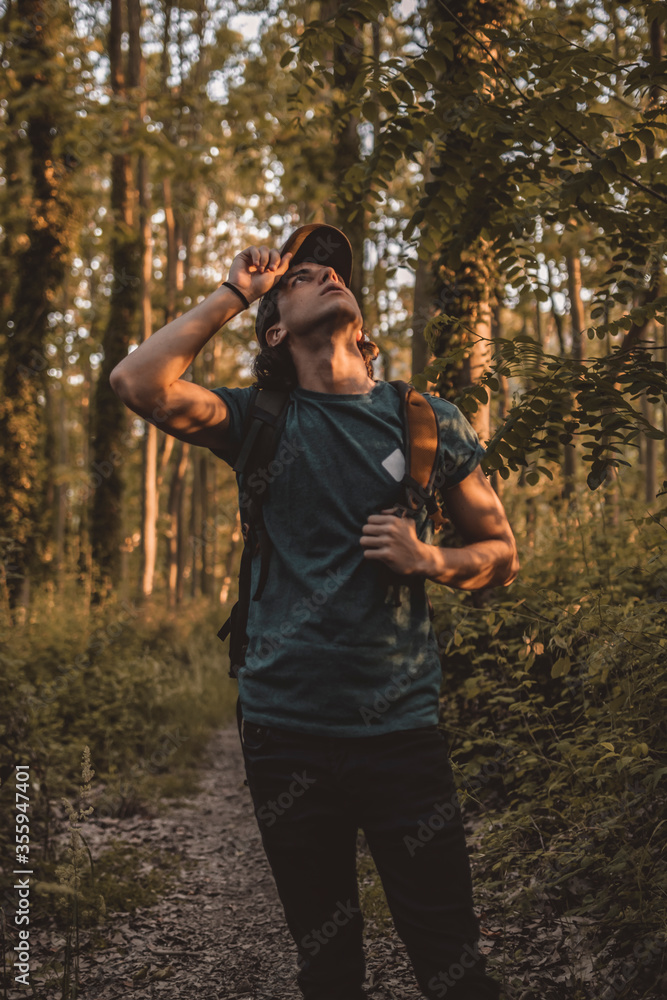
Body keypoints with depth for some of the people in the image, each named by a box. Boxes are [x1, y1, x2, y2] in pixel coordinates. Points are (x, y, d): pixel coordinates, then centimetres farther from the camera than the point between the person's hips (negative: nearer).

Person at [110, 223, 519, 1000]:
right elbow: (138, 382, -12)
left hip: (401, 725, 0)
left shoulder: (429, 420, 6)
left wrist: (431, 561, -9)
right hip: (287, 729, 1)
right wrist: (234, 292, -2)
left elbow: (500, 552, 12)